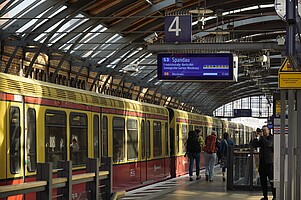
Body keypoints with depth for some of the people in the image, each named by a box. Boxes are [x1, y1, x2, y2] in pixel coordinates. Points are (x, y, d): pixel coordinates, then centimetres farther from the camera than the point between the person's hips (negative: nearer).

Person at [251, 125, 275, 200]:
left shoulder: (271, 138, -3)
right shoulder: (261, 139, 15)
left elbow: (268, 144, -23)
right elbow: (254, 145, 6)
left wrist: (262, 136, -18)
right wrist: (256, 138, -5)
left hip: (269, 162, -6)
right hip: (262, 162, 6)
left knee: (272, 180, -6)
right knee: (263, 180, 7)